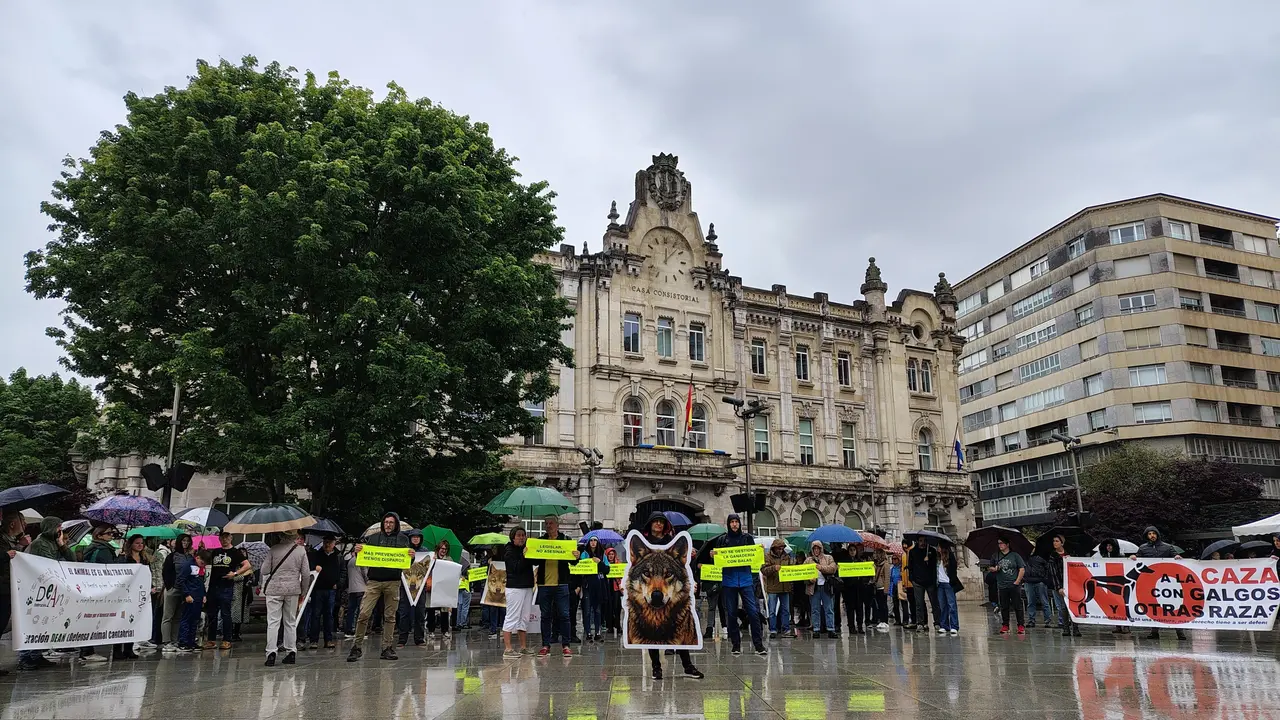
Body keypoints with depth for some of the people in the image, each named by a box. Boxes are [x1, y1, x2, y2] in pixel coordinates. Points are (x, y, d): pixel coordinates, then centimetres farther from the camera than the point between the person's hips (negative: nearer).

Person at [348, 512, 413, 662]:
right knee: (364, 614, -8)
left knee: (390, 616, 5)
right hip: (374, 581, 0)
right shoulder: (373, 537, 8)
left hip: (393, 583, 1)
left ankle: (387, 648, 13)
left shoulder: (402, 539, 9)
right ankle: (357, 647, 4)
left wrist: (411, 557, -14)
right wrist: (357, 551, -12)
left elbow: (407, 562, 9)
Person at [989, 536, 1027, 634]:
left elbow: (1022, 569, -1)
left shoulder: (1015, 555, -1)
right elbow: (990, 568, 18)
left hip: (1014, 586, -3)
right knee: (1004, 607, 7)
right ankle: (1005, 625, 15)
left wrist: (1017, 581, -8)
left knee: (1017, 606, -2)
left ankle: (1021, 625, 5)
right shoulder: (996, 556, 9)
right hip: (1002, 586, 3)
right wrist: (994, 569, -5)